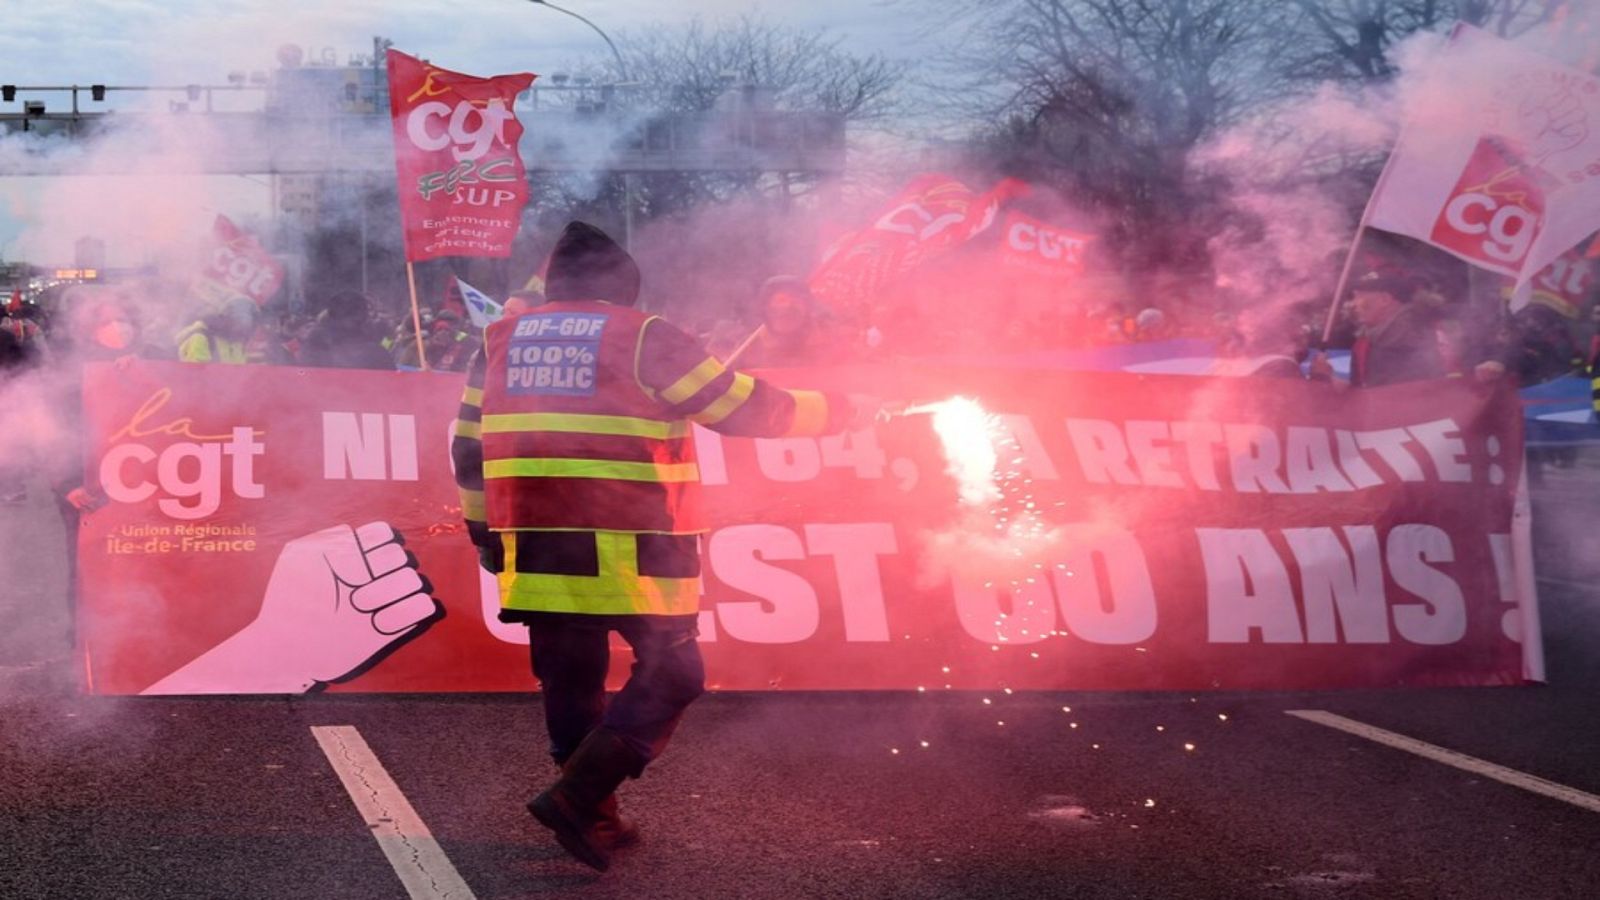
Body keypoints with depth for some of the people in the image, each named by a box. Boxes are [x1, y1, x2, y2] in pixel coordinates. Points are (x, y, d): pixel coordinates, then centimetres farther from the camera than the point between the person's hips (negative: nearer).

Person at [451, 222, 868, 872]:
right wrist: (833, 411, 15)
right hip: (630, 551, -5)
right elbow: (745, 408, 1)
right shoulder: (643, 339, -2)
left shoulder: (500, 342, 12)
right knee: (670, 675, 4)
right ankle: (577, 795, -7)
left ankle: (596, 822, 18)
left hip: (536, 550, 5)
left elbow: (469, 447, 15)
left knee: (571, 682, 15)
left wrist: (486, 532, 26)